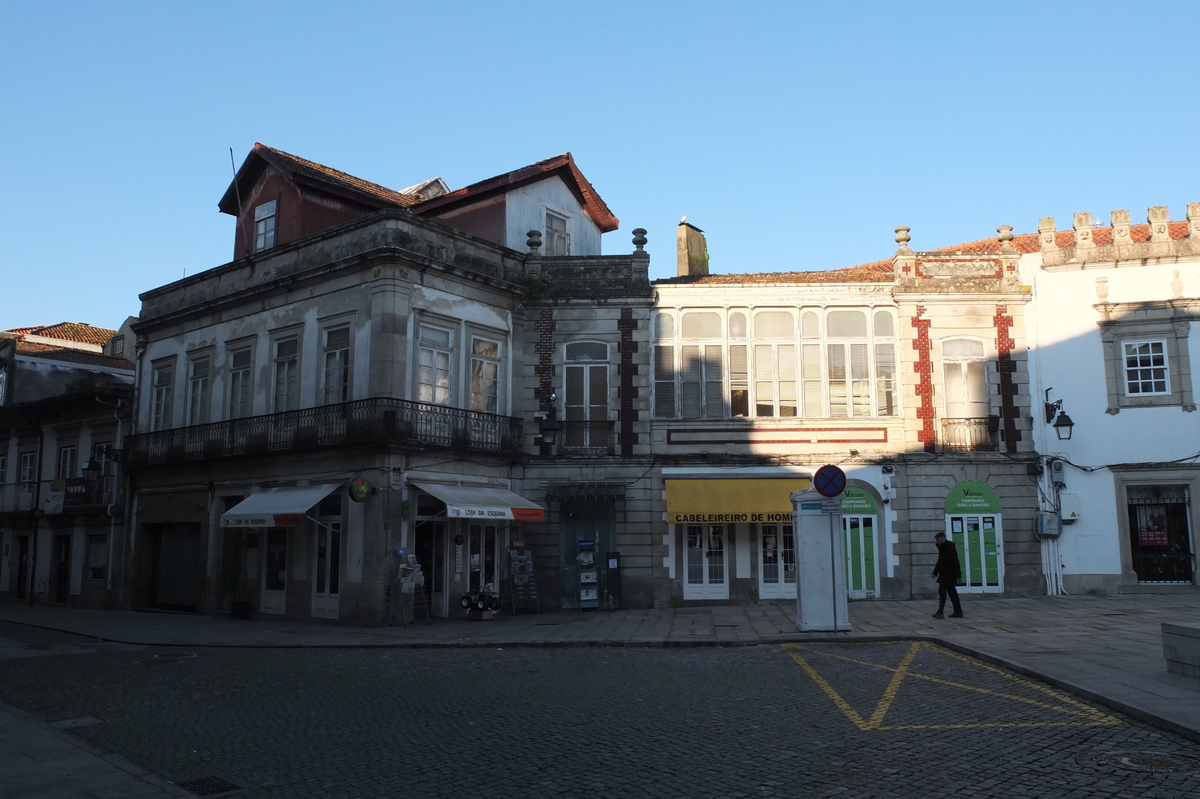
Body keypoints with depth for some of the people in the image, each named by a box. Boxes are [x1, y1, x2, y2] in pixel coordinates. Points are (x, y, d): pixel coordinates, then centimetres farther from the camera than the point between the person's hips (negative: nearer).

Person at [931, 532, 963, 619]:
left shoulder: (949, 546, -14)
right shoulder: (942, 547, 16)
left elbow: (955, 561, -18)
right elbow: (940, 561, 22)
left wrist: (958, 575, -20)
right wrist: (935, 573, 20)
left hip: (948, 573, -10)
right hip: (944, 573, 10)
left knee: (942, 590, -13)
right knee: (951, 591, 12)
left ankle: (940, 612, -17)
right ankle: (958, 612, 16)